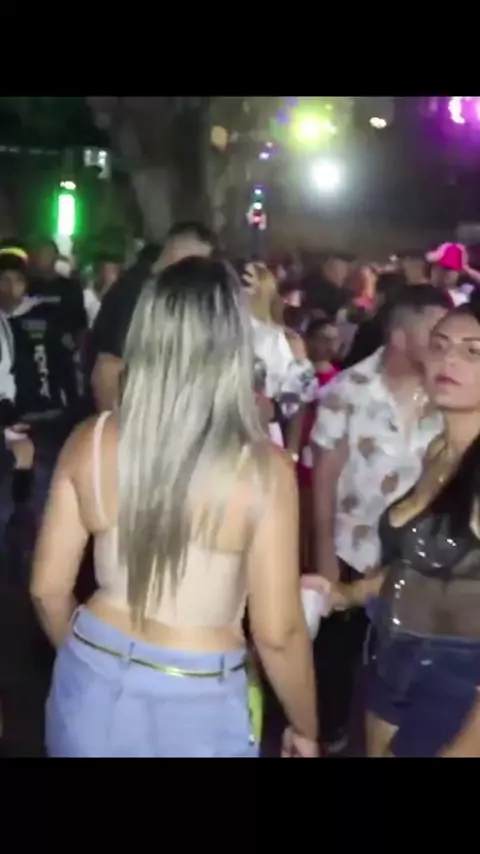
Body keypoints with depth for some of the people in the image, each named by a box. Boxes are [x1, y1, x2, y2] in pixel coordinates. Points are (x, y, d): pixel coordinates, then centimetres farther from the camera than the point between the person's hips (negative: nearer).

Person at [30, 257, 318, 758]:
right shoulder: (262, 469, -18)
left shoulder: (88, 444, -9)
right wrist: (305, 728, 4)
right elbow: (277, 632, -13)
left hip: (92, 687, 3)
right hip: (193, 704, -3)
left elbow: (48, 589, 0)